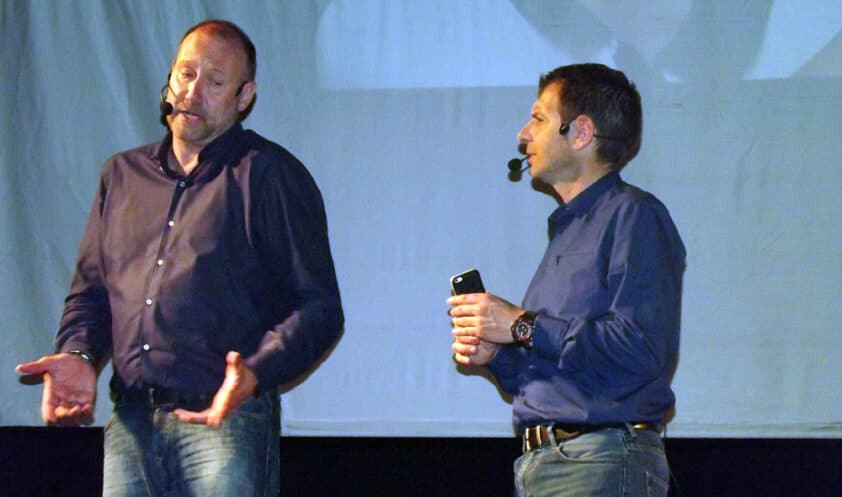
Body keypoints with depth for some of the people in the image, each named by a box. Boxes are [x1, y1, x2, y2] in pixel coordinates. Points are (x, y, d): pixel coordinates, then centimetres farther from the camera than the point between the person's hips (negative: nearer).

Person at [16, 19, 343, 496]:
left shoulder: (271, 175, 3)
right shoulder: (123, 174, 20)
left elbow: (317, 308, -3)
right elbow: (90, 290, 24)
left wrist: (255, 374, -19)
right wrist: (78, 354, 3)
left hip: (225, 423, -5)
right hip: (130, 424, 5)